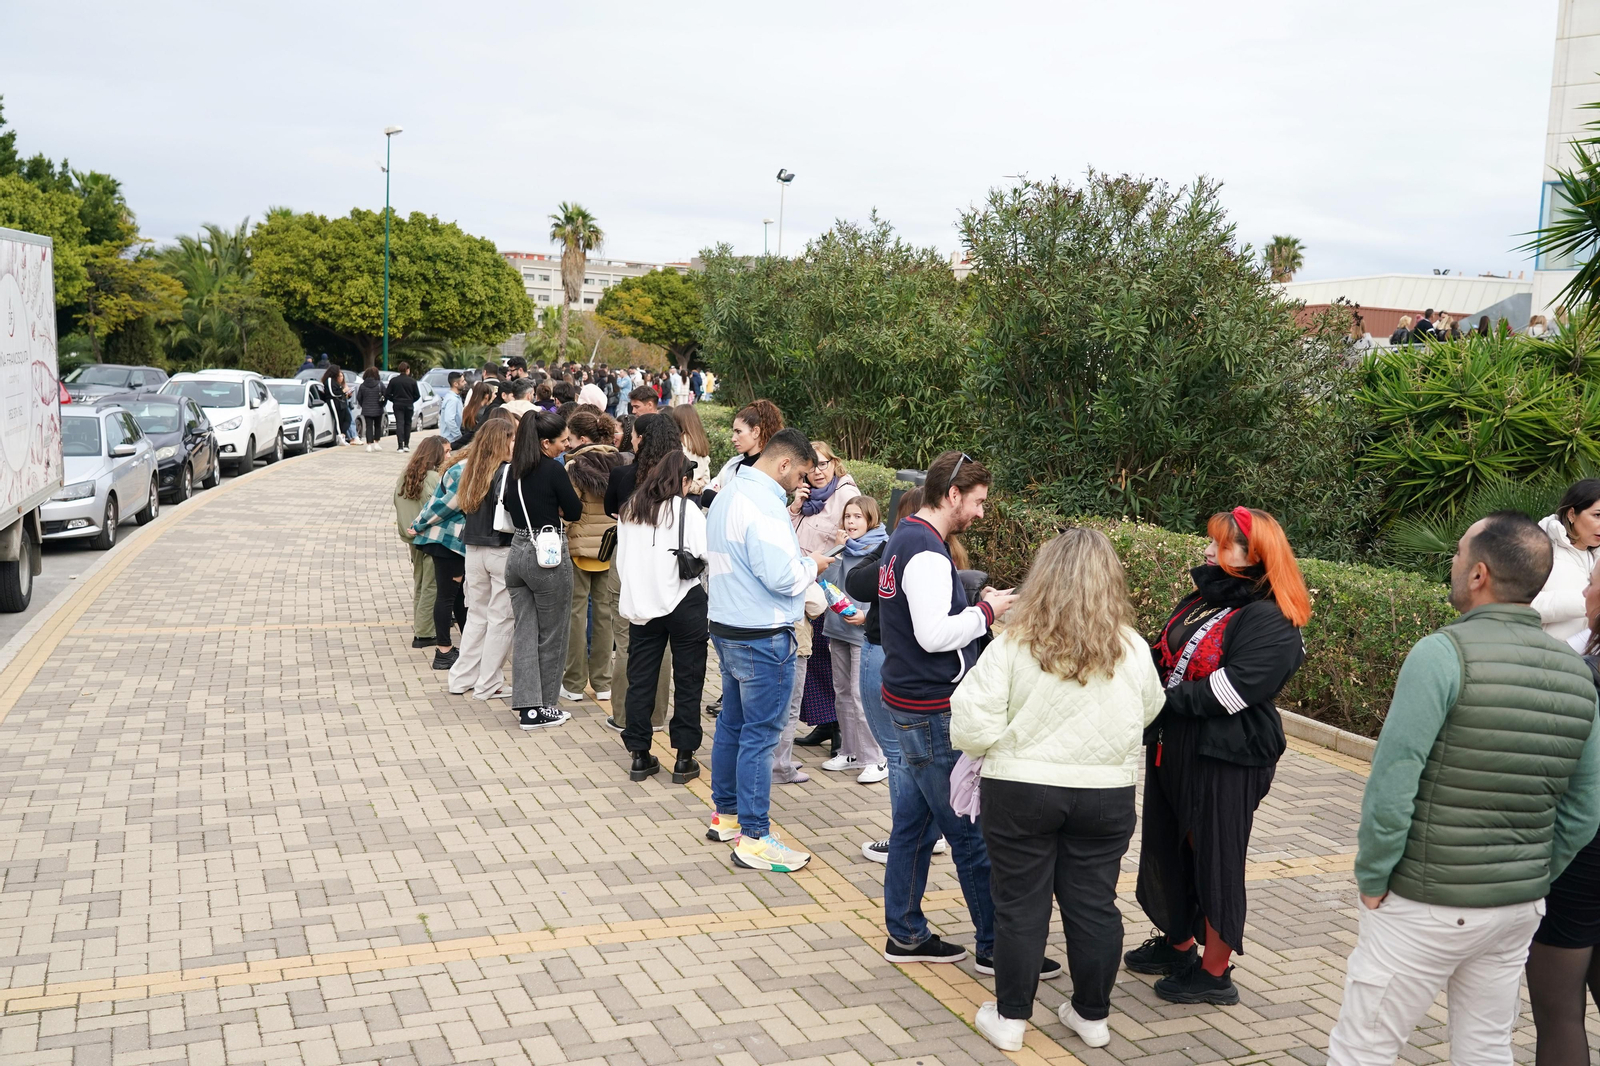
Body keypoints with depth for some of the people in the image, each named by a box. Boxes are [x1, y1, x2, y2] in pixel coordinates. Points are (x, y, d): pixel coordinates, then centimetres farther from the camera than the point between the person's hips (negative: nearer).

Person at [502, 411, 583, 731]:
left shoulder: (514, 470, 6)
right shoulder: (554, 469, -14)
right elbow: (574, 512, -5)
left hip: (519, 551, 7)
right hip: (549, 554, -6)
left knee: (525, 631, 10)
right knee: (551, 635, 5)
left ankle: (527, 704, 9)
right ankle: (544, 708, 13)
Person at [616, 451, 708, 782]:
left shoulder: (629, 510, 8)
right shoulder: (686, 509, -9)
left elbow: (622, 560, 13)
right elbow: (709, 552, -14)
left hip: (640, 605, 5)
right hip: (683, 604, -5)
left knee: (640, 680, 10)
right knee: (687, 681, 5)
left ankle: (639, 756, 14)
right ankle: (684, 758, 7)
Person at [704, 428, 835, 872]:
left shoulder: (728, 495, 11)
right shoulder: (764, 503, -21)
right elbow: (782, 577, -28)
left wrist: (795, 557, 12)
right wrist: (811, 565, -7)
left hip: (727, 629, 10)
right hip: (763, 637, -10)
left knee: (732, 724, 19)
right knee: (759, 735, -3)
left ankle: (726, 814, 31)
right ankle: (753, 837, 3)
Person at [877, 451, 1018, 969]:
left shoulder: (905, 538, 14)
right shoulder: (927, 552, -19)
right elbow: (934, 634, -25)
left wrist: (976, 606, 8)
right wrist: (986, 611, -12)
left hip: (910, 703, 10)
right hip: (934, 711, -10)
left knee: (915, 820, 16)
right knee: (971, 830, -1)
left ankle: (905, 933, 25)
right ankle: (994, 945, 9)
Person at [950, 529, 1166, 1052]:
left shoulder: (1013, 644, -15)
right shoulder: (1132, 649, -7)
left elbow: (973, 729, -14)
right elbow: (1148, 712, 11)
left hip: (1020, 791, -2)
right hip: (1107, 794, 2)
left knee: (1020, 905, 10)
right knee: (1094, 905, 14)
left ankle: (1010, 1017, 20)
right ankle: (1092, 1015, 28)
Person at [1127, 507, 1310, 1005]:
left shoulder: (1270, 623, -16)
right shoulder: (1199, 603, 10)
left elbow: (1230, 692, -24)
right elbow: (1164, 660, 14)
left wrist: (1165, 701, -18)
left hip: (1225, 759, -9)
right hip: (1171, 750, 9)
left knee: (1215, 860, 4)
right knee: (1166, 850, 19)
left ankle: (1214, 973, 19)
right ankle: (1177, 944, 39)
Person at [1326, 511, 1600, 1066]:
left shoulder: (1443, 653, -18)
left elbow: (1391, 786, -20)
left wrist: (1372, 881, -8)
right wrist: (1531, 881, 15)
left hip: (1425, 906, -6)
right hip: (1521, 907, 6)